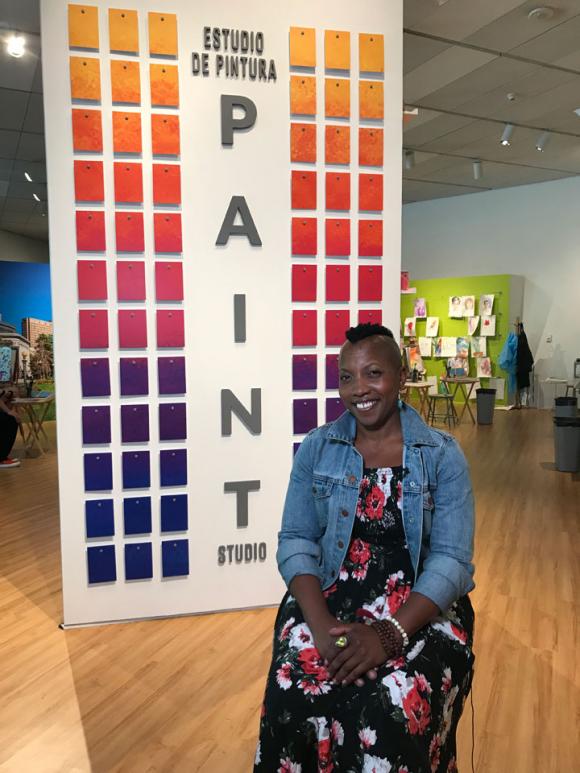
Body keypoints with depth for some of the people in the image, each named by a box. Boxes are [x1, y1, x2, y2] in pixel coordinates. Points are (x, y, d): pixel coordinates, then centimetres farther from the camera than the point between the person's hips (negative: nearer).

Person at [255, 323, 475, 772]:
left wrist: (389, 634, -22)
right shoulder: (315, 448, 3)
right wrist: (321, 624, -18)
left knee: (391, 712, -27)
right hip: (329, 595, 1)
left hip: (420, 608, -1)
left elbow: (452, 561, -8)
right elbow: (295, 542, -1)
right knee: (292, 699, -24)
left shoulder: (443, 455, -3)